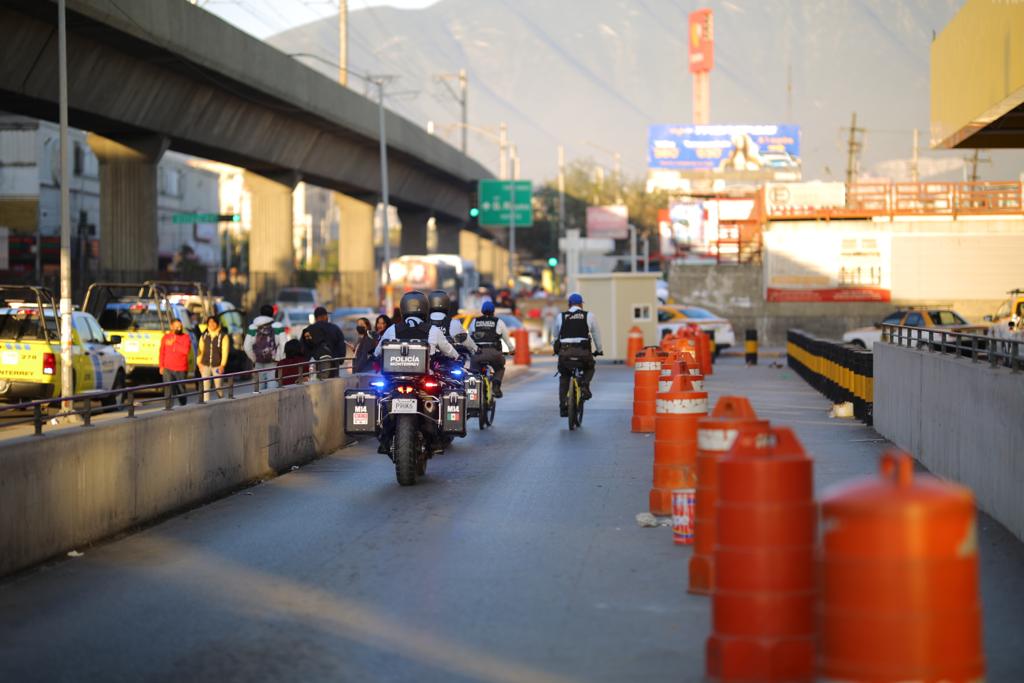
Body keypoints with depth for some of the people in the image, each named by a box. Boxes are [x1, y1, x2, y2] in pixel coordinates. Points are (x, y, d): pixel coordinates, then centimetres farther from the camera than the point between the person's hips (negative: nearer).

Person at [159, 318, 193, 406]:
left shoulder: (186, 337, 2)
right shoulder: (166, 337, 8)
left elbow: (186, 350, -14)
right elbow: (162, 353, 10)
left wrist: (173, 343, -11)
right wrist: (161, 366, 3)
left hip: (181, 370, 0)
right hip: (168, 369, 0)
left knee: (181, 390, 10)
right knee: (169, 390, -10)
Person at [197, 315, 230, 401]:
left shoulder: (223, 336, -2)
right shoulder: (204, 336, 8)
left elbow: (225, 351, -6)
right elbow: (200, 350, 10)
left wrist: (222, 365, -12)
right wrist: (199, 363, 1)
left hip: (217, 366, -3)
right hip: (205, 365, 3)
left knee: (218, 386, 2)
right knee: (205, 386, -2)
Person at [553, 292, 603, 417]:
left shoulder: (561, 317, 14)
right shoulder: (589, 316, 10)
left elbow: (556, 336, 24)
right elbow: (596, 335, 16)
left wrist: (557, 349, 40)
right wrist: (599, 350, 31)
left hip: (565, 352, 1)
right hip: (583, 352, -1)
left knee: (564, 378, 20)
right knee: (589, 368, 29)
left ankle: (563, 406, 11)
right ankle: (584, 386, 0)